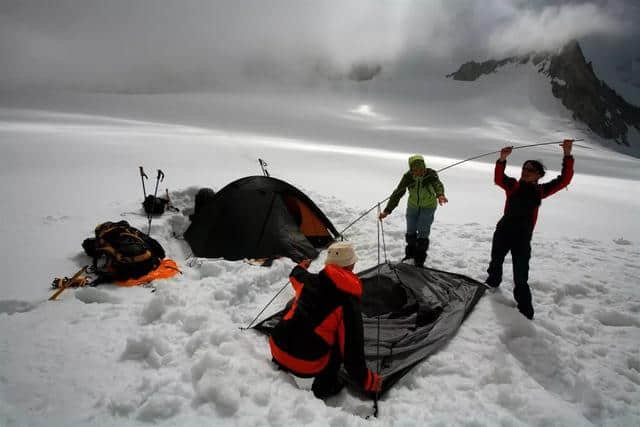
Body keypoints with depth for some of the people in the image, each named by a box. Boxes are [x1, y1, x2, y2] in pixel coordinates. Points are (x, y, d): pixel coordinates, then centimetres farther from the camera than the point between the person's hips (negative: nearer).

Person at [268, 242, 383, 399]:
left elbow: (296, 275, 29)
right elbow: (352, 349, -11)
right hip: (306, 366, -5)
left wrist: (301, 267, 53)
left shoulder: (309, 281, 2)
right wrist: (368, 380, 3)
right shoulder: (349, 305, -12)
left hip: (277, 349, 5)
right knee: (342, 343, 16)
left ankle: (281, 364, 34)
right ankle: (324, 386, 14)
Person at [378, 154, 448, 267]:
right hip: (412, 206, 3)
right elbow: (398, 193, -24)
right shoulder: (408, 177, -23)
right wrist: (387, 210, -32)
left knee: (423, 233, -3)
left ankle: (419, 260, 17)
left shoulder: (431, 174, -29)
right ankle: (410, 254, 38)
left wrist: (440, 195, -72)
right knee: (410, 231, 13)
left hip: (428, 207, -3)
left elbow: (437, 184, -49)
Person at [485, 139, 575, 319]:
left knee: (521, 279, -2)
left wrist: (567, 155, -11)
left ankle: (525, 311, 9)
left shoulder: (540, 190, 1)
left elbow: (564, 179, -4)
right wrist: (502, 159, -36)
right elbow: (498, 178, -21)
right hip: (502, 233, 2)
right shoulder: (513, 185, -2)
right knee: (495, 262, 25)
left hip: (523, 239, -1)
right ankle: (492, 283, 54)